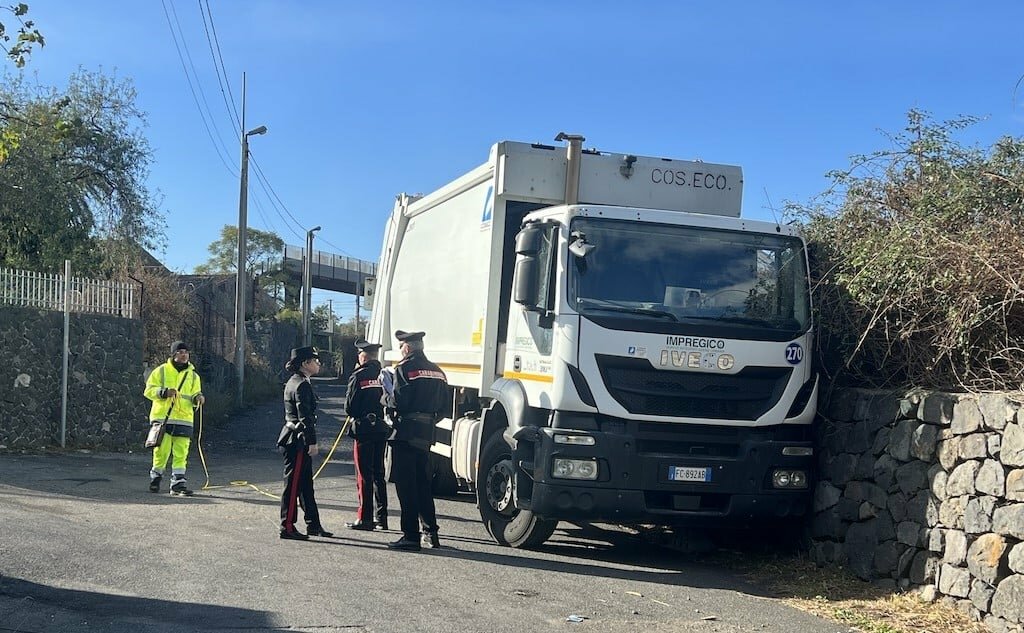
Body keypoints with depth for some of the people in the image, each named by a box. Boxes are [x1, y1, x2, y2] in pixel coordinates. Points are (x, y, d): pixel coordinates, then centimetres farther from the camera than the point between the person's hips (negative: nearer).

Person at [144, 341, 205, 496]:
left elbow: (195, 395, 19)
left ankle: (178, 484, 0)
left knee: (181, 453, -2)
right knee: (162, 450, -1)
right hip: (162, 417, -3)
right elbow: (149, 390, 0)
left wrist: (198, 398, -5)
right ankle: (155, 477, 22)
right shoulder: (161, 371, 4)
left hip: (184, 419, 3)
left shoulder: (193, 375, 14)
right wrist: (164, 392, -17)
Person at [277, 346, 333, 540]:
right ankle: (287, 527, 1)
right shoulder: (302, 385, -15)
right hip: (298, 440, -11)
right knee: (294, 484, -4)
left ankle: (313, 525, 21)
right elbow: (305, 417, -20)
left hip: (294, 438, 11)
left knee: (306, 484, 14)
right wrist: (312, 442, -20)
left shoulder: (293, 382, 16)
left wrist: (311, 442, 23)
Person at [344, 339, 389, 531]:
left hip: (363, 429, -5)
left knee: (364, 475, 0)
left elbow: (349, 408, -8)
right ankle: (381, 517, 17)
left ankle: (365, 518, 1)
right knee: (378, 474, 14)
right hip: (381, 429, 5)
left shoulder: (358, 376, -11)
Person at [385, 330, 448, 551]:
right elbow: (443, 404, 13)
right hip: (426, 435, 7)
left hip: (405, 433, -7)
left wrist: (386, 399, 3)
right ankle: (430, 532, 19)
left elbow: (398, 402, -17)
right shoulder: (437, 371, 13)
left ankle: (411, 536, -3)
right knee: (423, 484, 16)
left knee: (406, 485, -3)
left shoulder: (405, 369, -10)